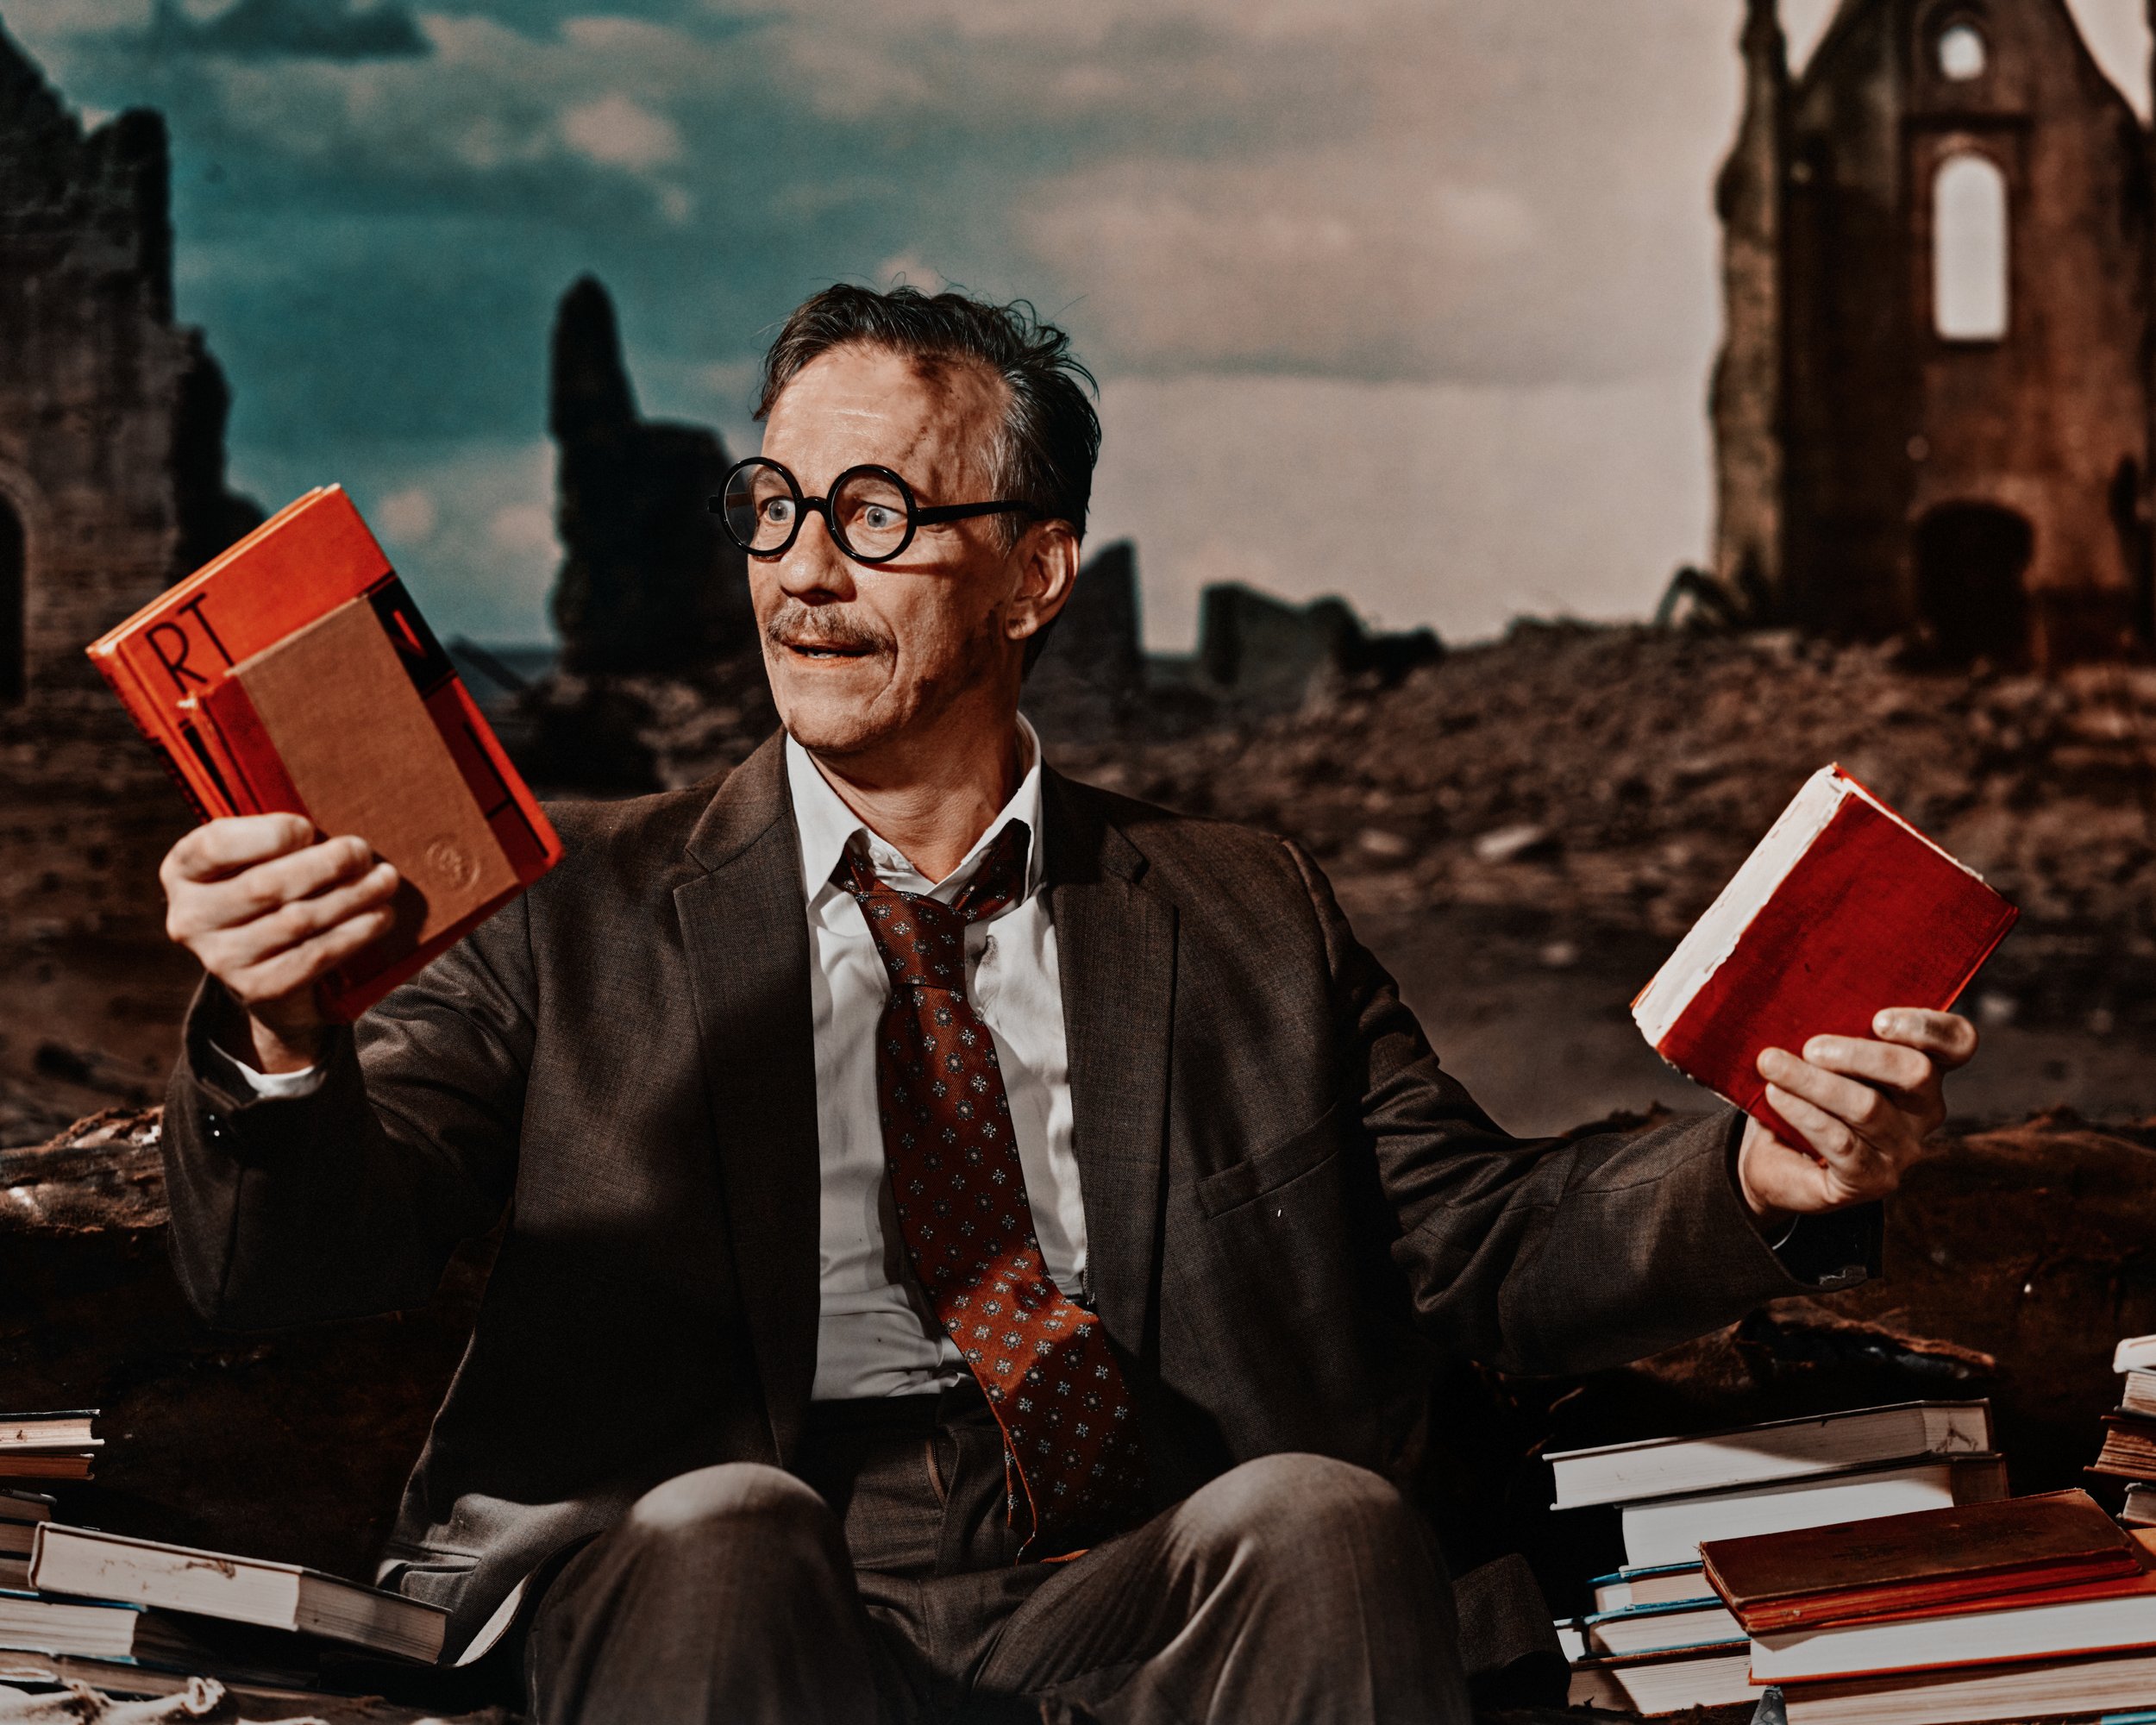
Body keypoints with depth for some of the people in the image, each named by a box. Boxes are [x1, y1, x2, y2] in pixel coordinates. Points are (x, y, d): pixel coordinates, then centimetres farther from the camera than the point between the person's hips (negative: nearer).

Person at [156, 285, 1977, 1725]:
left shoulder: (1244, 920, 18)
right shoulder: (588, 910, 13)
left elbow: (1481, 1245, 13)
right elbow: (298, 1259, 3)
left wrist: (1758, 1179, -7)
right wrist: (279, 1038, -20)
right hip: (702, 1576, -1)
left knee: (1326, 1520, -30)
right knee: (719, 1530, -34)